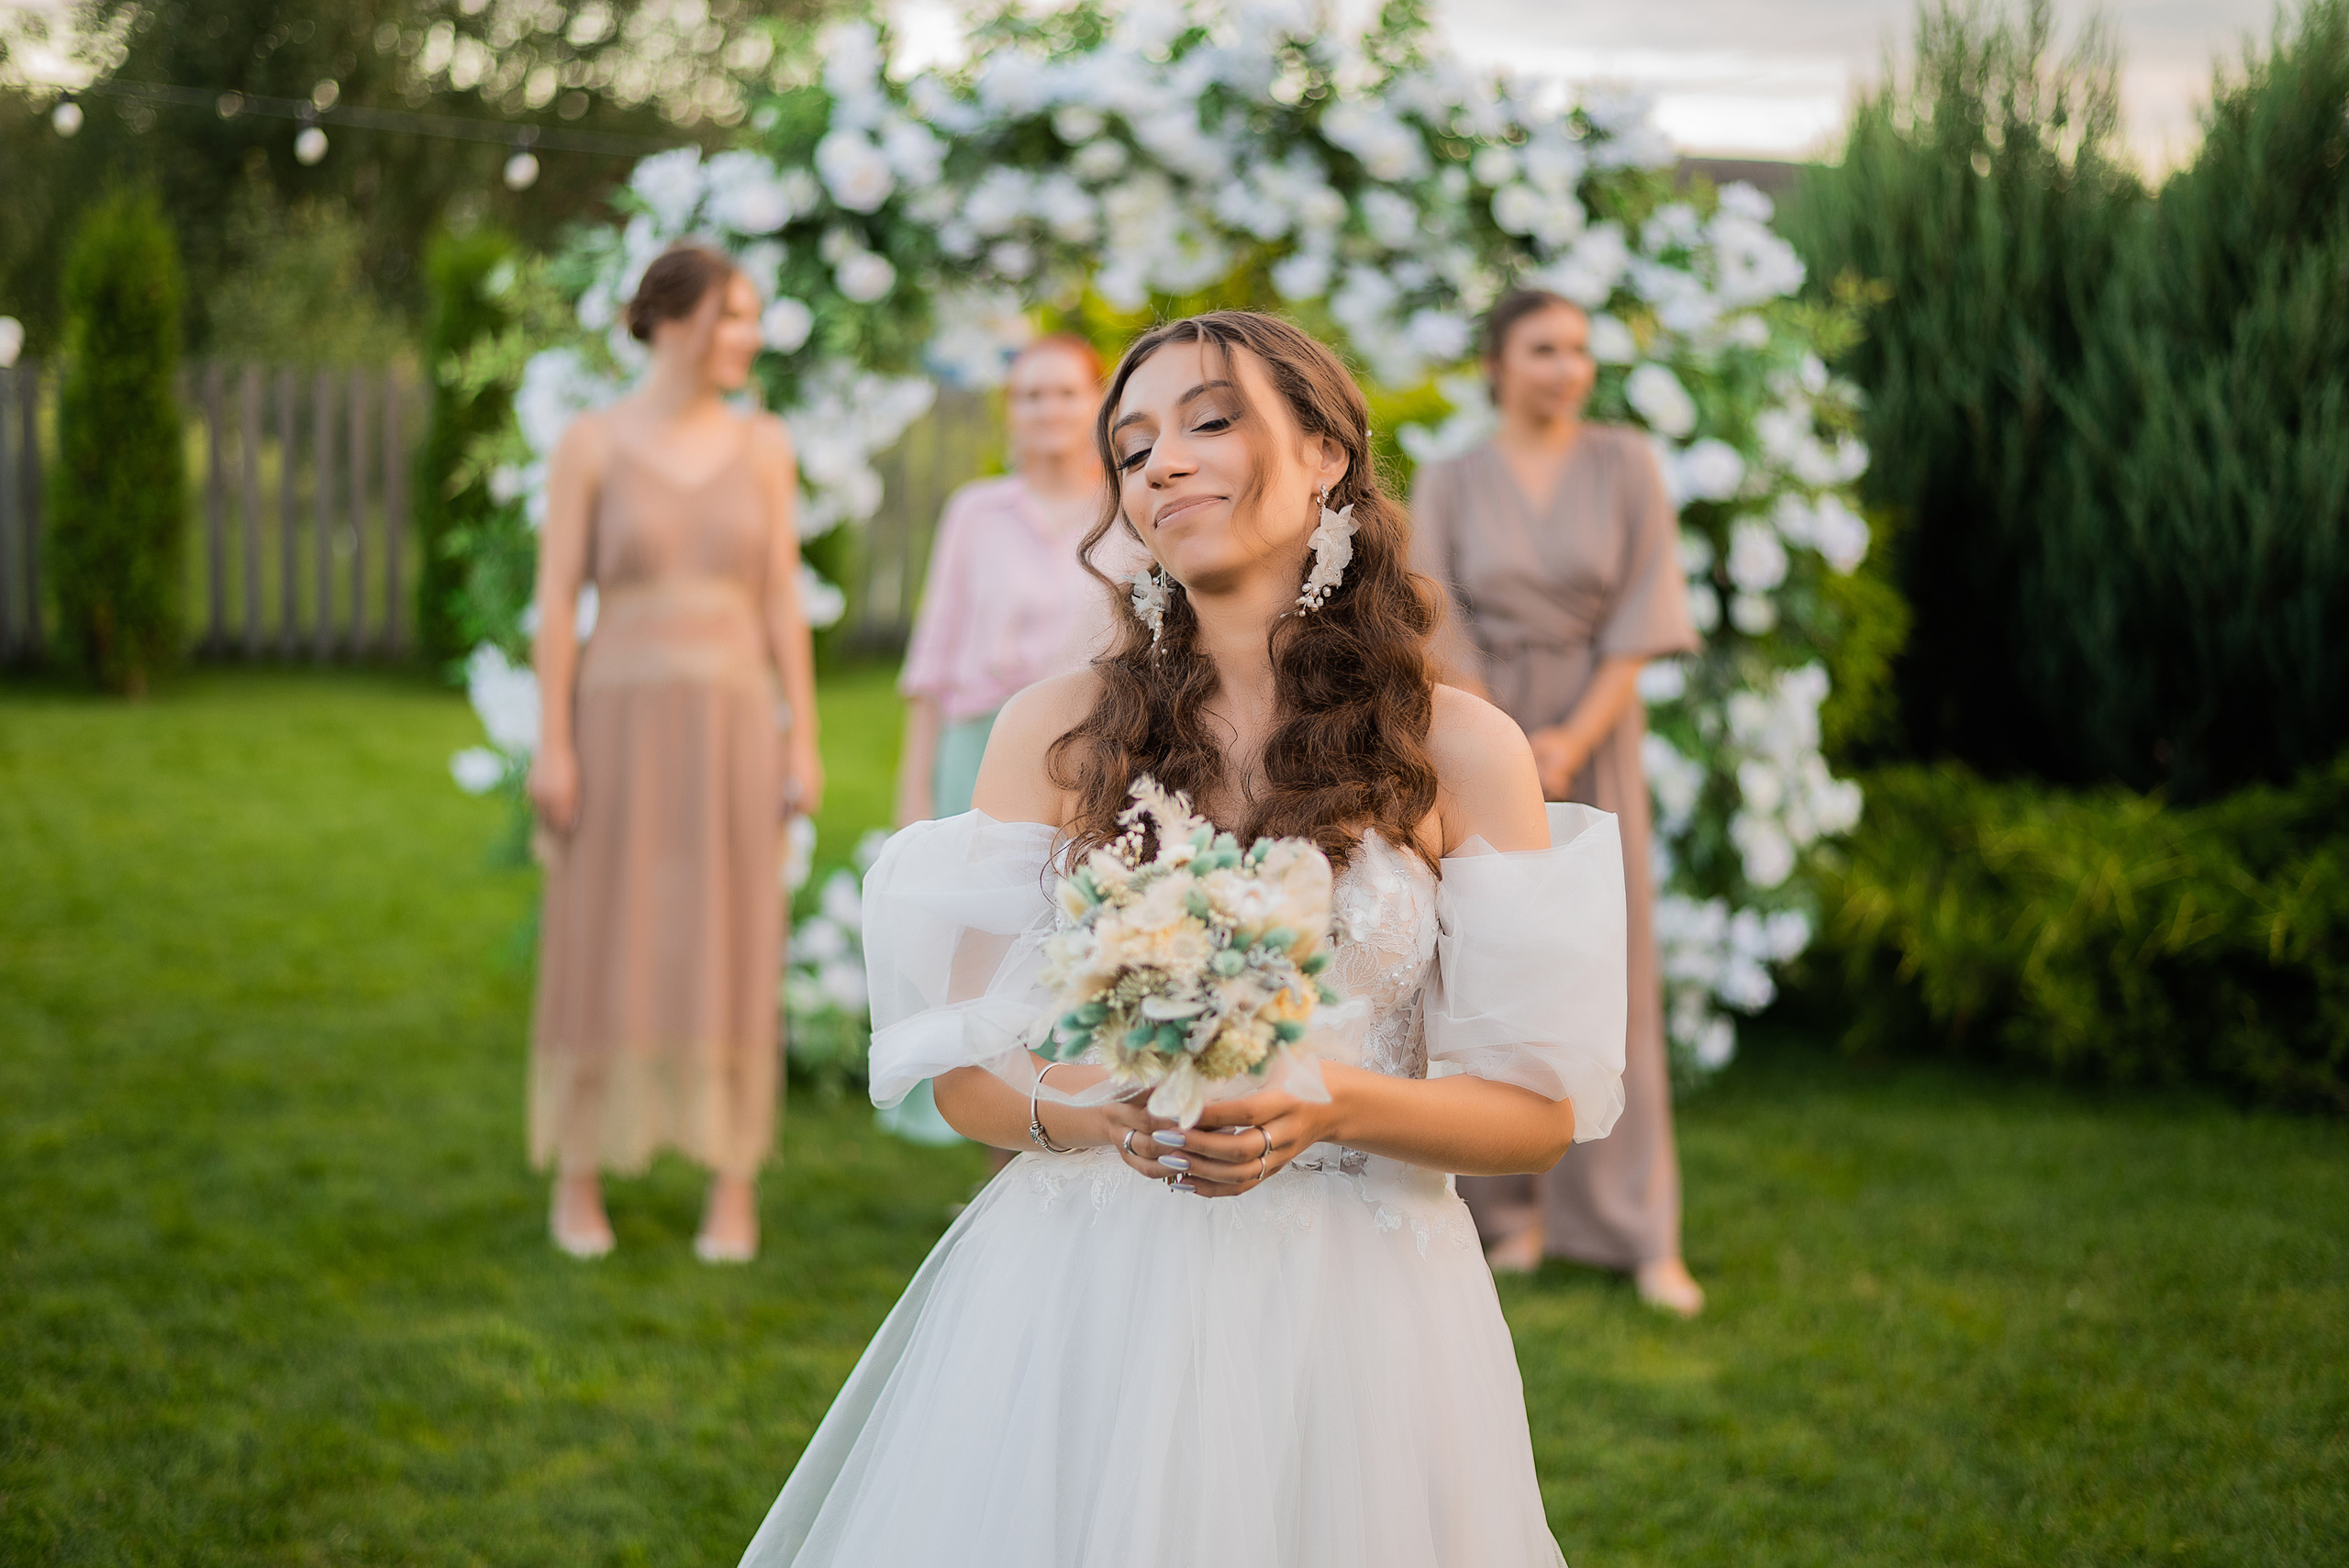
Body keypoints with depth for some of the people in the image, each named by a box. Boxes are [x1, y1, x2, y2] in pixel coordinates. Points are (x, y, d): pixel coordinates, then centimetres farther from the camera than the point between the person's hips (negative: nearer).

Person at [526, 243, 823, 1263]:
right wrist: (552, 746, -8)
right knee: (601, 950, 2)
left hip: (732, 725, 2)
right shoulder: (590, 444, -2)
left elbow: (782, 602, 6)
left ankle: (733, 1186, 12)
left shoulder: (763, 448, 6)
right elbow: (556, 602, -3)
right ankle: (579, 1179, 16)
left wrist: (803, 742, 1)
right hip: (622, 720, -2)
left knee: (729, 953, 2)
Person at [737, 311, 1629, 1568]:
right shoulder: (1054, 733, 2)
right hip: (1083, 1309, 1)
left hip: (1354, 1321, 0)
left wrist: (1328, 1107, -19)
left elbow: (1541, 1111, -2)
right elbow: (963, 1073, 2)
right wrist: (1092, 1111, -19)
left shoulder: (1460, 751, -1)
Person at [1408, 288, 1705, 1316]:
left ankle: (1639, 1230, 2)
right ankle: (1508, 1206, 12)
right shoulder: (1449, 483, 2)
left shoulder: (1625, 466, 1)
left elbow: (1642, 618, -4)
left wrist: (1571, 741, -14)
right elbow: (1434, 627, -5)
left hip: (1592, 738, 0)